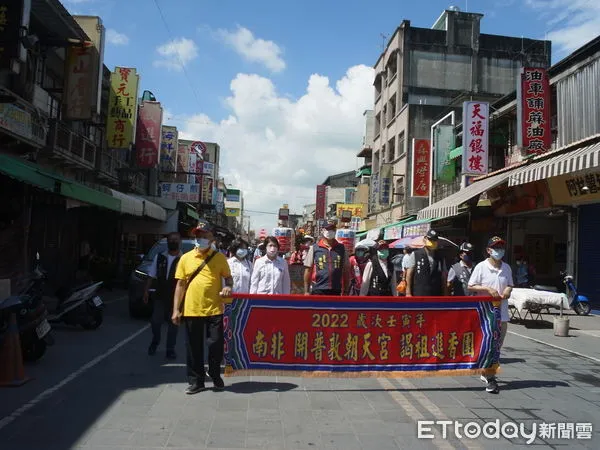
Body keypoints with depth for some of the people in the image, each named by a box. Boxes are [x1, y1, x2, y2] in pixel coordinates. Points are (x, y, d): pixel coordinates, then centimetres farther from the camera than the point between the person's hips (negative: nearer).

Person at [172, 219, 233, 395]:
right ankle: (196, 381, 23)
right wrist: (176, 310, 1)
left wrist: (228, 286, -12)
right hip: (191, 310, 1)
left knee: (216, 344, 3)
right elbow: (180, 285, 5)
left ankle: (215, 375, 27)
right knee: (194, 347, 9)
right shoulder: (186, 258, 4)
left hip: (214, 310, -1)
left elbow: (228, 277, 12)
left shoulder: (219, 258, 2)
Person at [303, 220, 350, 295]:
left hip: (336, 290, 3)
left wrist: (346, 291, 6)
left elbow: (346, 271, 10)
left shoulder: (341, 248, 7)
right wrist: (306, 291, -2)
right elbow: (308, 270, 2)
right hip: (318, 290, -3)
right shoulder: (314, 248, 0)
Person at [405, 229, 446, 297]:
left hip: (435, 298, 4)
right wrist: (408, 293, -7)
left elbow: (443, 279, 12)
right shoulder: (415, 255, 0)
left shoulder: (440, 259, 10)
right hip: (418, 295, -4)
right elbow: (409, 275, -2)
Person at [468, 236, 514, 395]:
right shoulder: (481, 267, -5)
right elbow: (470, 286, -5)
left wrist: (508, 289, -2)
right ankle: (490, 379, -2)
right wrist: (487, 288, -17)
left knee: (498, 345, 13)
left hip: (502, 311, 6)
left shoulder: (506, 268, 10)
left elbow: (510, 284, 20)